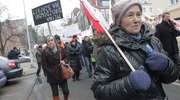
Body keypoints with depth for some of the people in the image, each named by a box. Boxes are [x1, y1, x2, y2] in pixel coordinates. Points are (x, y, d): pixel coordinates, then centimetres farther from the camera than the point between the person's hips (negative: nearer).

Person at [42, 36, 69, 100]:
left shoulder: (60, 49, 0)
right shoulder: (45, 52, -9)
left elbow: (65, 57, 14)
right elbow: (44, 66, -8)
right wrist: (51, 73, -12)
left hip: (62, 75, 3)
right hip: (52, 76, -2)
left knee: (66, 92, 7)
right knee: (55, 94, 8)